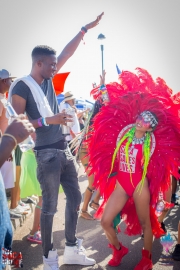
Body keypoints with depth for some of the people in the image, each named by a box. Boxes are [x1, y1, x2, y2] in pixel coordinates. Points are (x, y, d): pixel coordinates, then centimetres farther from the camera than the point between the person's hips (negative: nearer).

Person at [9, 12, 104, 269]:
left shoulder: (47, 79, 10)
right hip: (47, 154, -8)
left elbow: (67, 52, 16)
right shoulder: (21, 87, -10)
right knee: (50, 205, -1)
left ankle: (71, 249, 26)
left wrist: (85, 29, 18)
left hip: (64, 150, 8)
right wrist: (48, 120, -21)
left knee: (75, 198, 12)